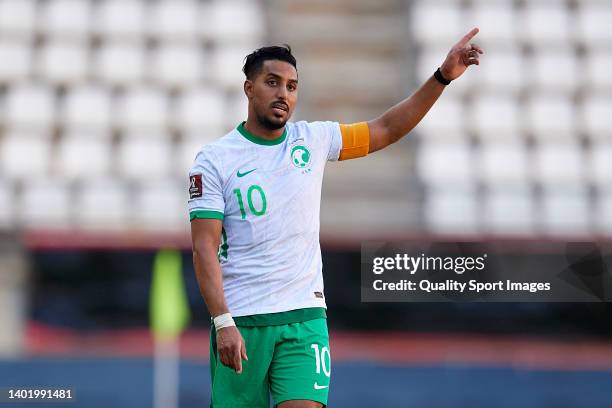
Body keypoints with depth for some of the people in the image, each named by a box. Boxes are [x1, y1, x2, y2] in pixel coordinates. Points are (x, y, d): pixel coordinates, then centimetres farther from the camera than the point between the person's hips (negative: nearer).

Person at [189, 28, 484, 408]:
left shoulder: (313, 140, 7)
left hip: (305, 317, 2)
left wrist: (443, 76, 2)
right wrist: (223, 323, -18)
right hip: (240, 320, -2)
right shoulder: (214, 159, -4)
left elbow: (387, 129, 12)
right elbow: (205, 248, -9)